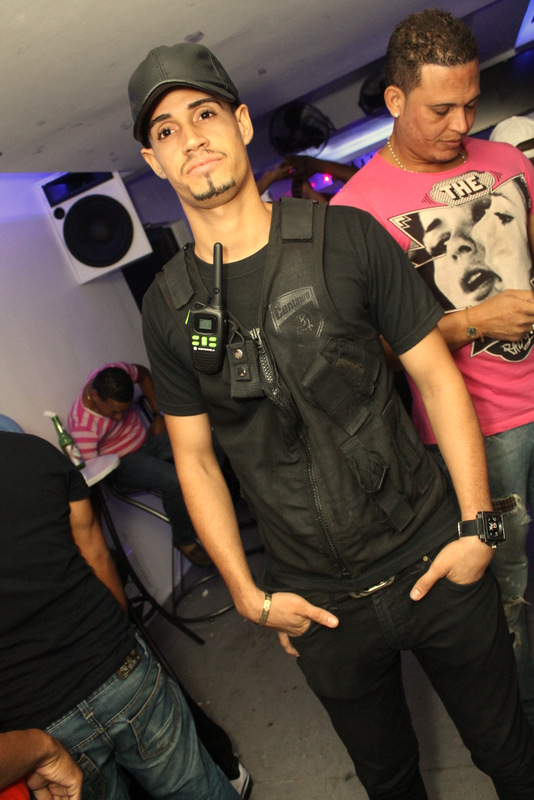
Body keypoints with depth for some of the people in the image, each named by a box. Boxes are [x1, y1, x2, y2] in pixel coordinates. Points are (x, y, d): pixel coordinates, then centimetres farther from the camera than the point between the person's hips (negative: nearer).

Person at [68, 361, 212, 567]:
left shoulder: (116, 372, -18)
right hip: (123, 463, -6)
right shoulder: (83, 426, -30)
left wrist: (158, 414, 2)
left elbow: (143, 374, 7)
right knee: (175, 480, -33)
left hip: (148, 437, 6)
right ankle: (185, 539, -6)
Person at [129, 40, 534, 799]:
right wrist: (249, 595, -1)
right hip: (320, 606, 2)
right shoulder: (167, 306, -5)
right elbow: (195, 458, 1)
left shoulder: (347, 238, -9)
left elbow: (437, 376, -5)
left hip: (430, 560, -1)